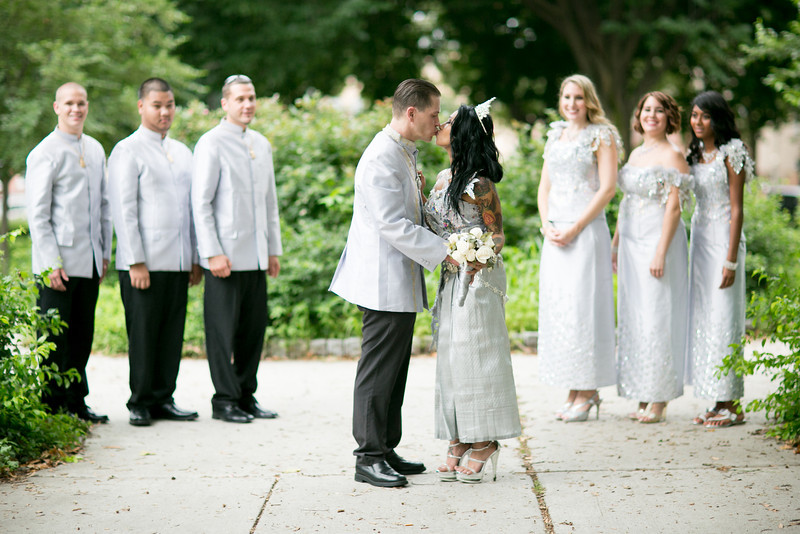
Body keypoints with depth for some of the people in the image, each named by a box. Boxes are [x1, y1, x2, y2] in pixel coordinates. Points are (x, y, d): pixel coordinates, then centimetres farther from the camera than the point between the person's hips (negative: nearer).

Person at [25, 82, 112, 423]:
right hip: (58, 262, -6)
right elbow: (37, 214, -9)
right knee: (54, 337, -2)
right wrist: (51, 263, -14)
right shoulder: (45, 153, -6)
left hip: (90, 262, 6)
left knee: (83, 334, 9)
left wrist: (105, 253, 14)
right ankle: (50, 406, 5)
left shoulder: (96, 150, 14)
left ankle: (75, 402, 17)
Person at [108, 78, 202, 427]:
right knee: (143, 333, -1)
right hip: (144, 263, -5)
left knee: (172, 333, 5)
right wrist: (136, 262, -13)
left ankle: (163, 399, 13)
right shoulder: (127, 151, -2)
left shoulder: (183, 153, 17)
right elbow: (123, 210, -7)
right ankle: (140, 402, 8)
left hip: (179, 262, 6)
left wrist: (196, 258, 14)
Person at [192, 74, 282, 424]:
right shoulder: (212, 143, -5)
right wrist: (212, 253, -14)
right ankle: (225, 400, 6)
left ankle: (246, 396, 17)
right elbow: (201, 202, -8)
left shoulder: (262, 144, 15)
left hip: (256, 257, 6)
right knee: (223, 330, -2)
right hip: (225, 257, -6)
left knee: (254, 328, 7)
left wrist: (274, 249, 15)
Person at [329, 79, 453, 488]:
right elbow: (394, 226, -23)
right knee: (378, 370, -5)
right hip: (385, 282, -10)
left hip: (402, 283, 10)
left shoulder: (406, 152, 15)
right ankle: (369, 458, 1)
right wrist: (444, 251, -20)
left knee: (394, 371, 14)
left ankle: (386, 451, 22)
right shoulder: (382, 157, -18)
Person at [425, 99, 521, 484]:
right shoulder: (443, 178, 11)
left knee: (474, 354, -4)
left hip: (477, 278, -8)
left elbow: (497, 238, -9)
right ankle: (459, 440, 17)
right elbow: (433, 225, 16)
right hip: (450, 277, 8)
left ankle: (484, 442, 5)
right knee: (450, 356, 10)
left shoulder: (479, 184, -14)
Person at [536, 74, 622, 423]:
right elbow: (544, 186, 15)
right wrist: (547, 225, -2)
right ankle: (573, 392, 10)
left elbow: (608, 188, -10)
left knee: (582, 306, -8)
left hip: (587, 231, -6)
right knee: (556, 306, 4)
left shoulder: (601, 136, -3)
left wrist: (574, 228, -14)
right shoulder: (555, 136, 16)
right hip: (555, 233, 6)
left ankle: (587, 393, -2)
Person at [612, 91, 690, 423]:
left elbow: (673, 208, -14)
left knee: (657, 315, -6)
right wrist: (615, 244, 17)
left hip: (659, 240, -8)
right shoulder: (635, 154, 16)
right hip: (631, 243, 8)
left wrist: (661, 251, -20)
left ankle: (659, 401, -1)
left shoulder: (672, 156, -7)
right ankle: (643, 398, 14)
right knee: (632, 316, 8)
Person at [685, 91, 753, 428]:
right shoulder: (695, 154, 13)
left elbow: (737, 209, -12)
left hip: (724, 238, -8)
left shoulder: (731, 153, -9)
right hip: (700, 237, 8)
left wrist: (731, 260, -16)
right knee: (702, 318, 6)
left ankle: (731, 405, -2)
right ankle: (718, 401, 11)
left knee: (723, 318, -7)